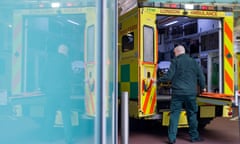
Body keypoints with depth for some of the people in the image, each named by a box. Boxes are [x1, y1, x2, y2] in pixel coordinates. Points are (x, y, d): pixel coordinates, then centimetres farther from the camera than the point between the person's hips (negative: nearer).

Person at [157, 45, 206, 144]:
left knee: (174, 115, 2)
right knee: (192, 114, 14)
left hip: (177, 93, -2)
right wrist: (202, 87, 26)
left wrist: (158, 80, 6)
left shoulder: (175, 61, -2)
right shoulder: (194, 62, 9)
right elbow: (200, 76, 10)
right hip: (191, 93, 3)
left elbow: (169, 76, -7)